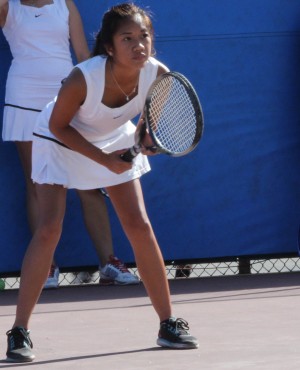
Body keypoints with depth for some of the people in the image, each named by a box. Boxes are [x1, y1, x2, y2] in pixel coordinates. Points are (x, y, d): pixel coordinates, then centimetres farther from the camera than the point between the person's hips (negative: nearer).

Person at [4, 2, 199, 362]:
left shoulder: (158, 74, -25)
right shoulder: (84, 78, -37)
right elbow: (58, 126, -21)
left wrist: (146, 138, -23)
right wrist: (104, 160, -25)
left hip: (115, 142, 4)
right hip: (61, 142, -4)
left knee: (140, 227, -3)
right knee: (49, 230, -15)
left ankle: (168, 325, 7)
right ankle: (19, 332, -8)